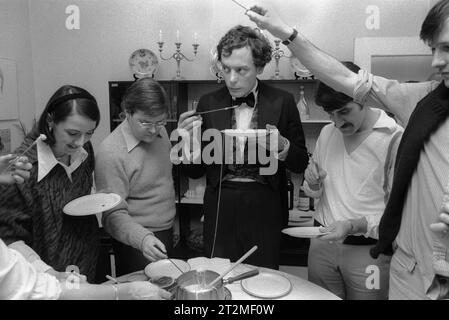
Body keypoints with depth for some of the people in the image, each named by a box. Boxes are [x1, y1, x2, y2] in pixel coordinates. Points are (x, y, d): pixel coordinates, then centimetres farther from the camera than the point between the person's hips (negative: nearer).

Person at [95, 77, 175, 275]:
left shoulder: (159, 132, 1)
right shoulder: (110, 152, -22)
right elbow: (113, 214, -22)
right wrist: (143, 238, -37)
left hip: (167, 235, 7)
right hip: (136, 243, -7)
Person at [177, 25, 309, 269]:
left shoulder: (282, 102, 0)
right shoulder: (209, 103, 4)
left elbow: (301, 164, 4)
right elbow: (195, 172, 6)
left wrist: (282, 146, -15)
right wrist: (189, 139, -12)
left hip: (264, 209, -1)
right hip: (220, 209, 2)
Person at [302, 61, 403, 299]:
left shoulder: (394, 138, -13)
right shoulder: (327, 132, 5)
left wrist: (354, 226, -25)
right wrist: (313, 184, -7)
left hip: (369, 250, -4)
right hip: (322, 242, 5)